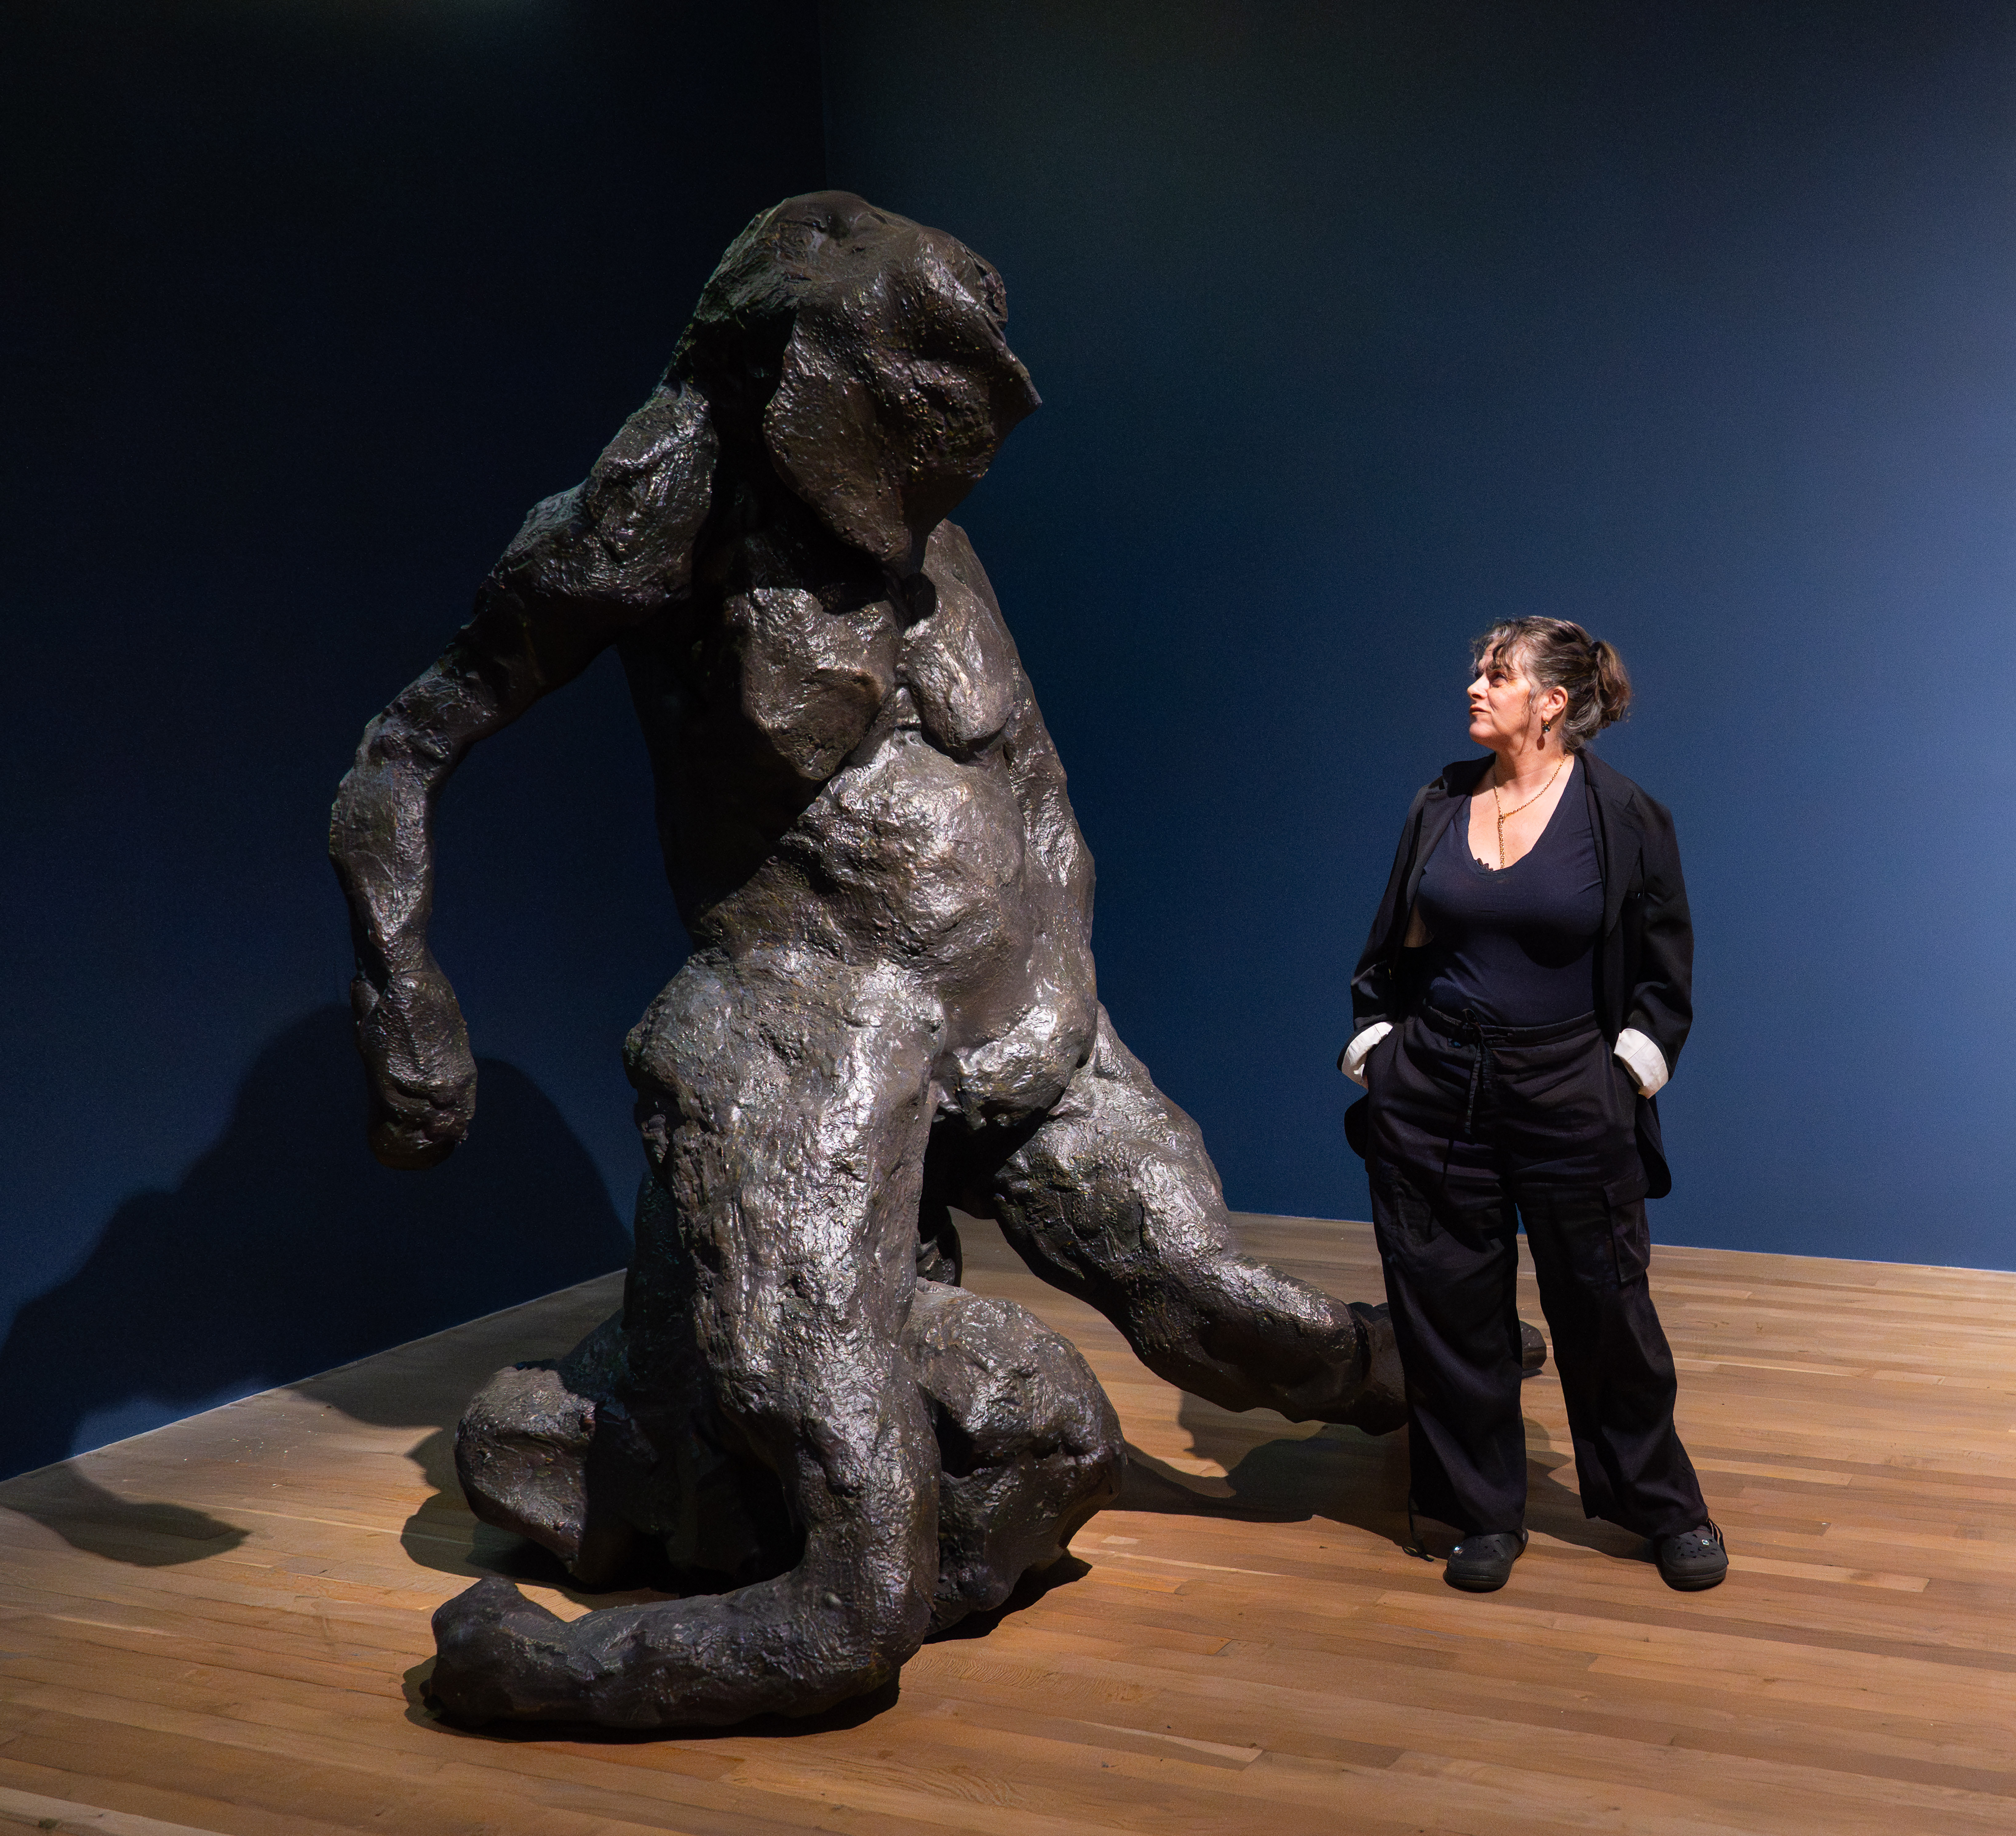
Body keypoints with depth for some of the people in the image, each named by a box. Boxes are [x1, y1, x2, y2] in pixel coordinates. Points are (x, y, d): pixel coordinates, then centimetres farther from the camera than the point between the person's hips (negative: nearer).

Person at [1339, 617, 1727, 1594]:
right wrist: (1373, 1037, 7)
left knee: (1604, 1306, 7)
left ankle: (1664, 1506, 29)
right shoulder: (1442, 804, 5)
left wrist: (1633, 1061, -5)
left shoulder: (1625, 816, -4)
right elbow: (1390, 944, 15)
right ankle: (1486, 1513, 25)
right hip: (1432, 1093, 3)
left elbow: (1665, 970, 4)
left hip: (1571, 1098, -3)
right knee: (1448, 1308, 7)